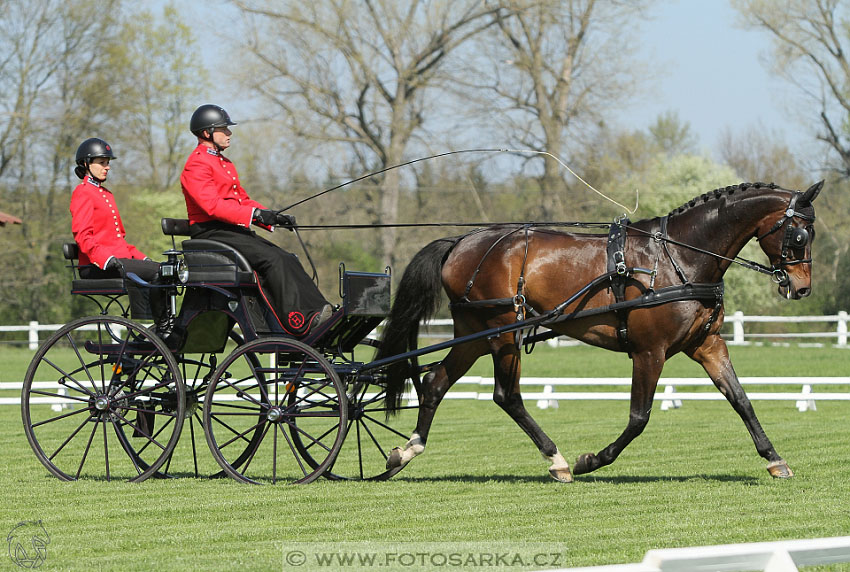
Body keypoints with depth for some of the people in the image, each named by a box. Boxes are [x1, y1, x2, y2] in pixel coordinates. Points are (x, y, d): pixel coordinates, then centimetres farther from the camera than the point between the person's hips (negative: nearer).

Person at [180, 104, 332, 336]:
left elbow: (242, 199, 23)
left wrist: (274, 217, 6)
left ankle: (317, 313, -18)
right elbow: (212, 205, -22)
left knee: (288, 260, -8)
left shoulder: (225, 164, 24)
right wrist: (255, 214, -27)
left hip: (237, 230, 10)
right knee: (272, 259, -25)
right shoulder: (197, 165, -9)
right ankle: (298, 324, -29)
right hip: (213, 232, -10)